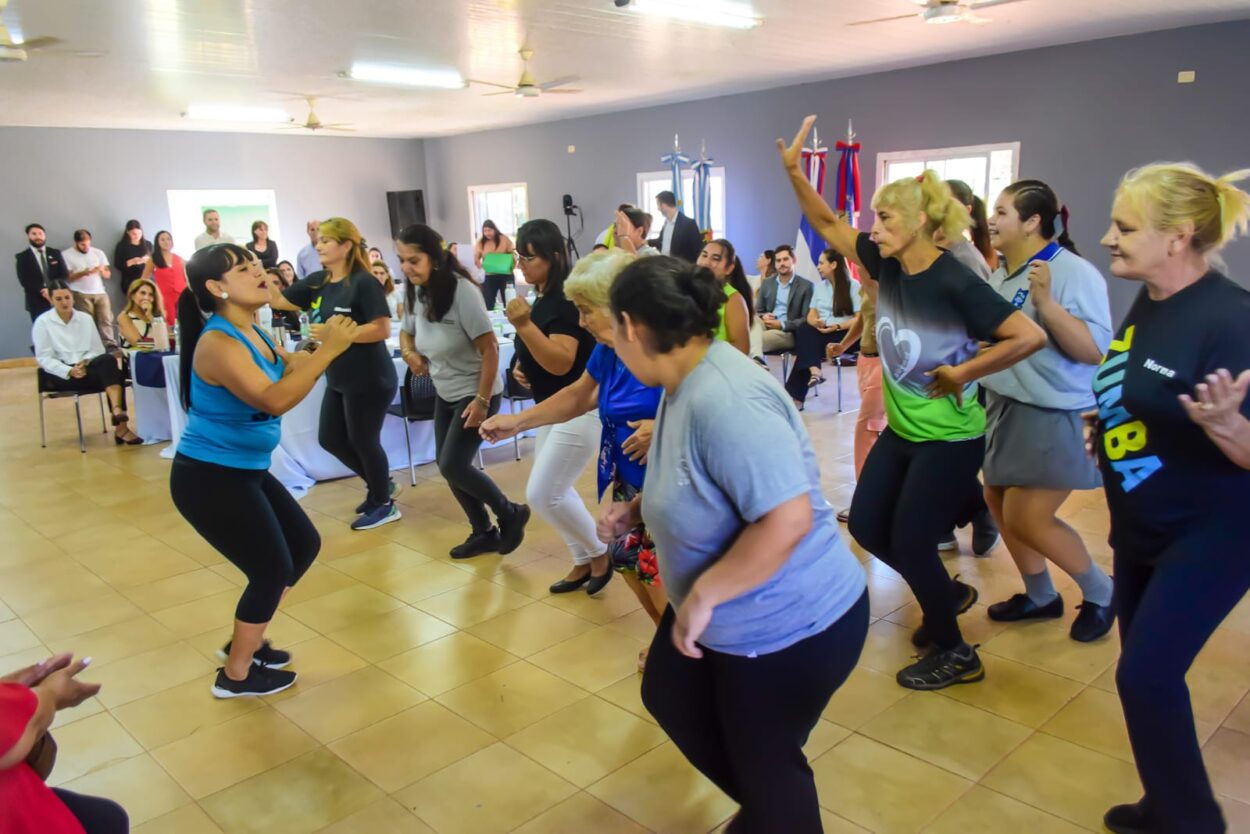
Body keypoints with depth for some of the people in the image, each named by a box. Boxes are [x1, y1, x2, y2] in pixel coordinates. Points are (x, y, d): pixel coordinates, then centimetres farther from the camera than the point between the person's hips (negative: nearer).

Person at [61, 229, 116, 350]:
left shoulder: (98, 253, 11)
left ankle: (110, 345, -6)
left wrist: (102, 270, -12)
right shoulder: (66, 255, 1)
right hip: (80, 294, -3)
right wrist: (83, 273, -18)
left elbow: (108, 275, 11)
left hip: (100, 292, 3)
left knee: (106, 319, -6)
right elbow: (66, 277, -3)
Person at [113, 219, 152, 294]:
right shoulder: (122, 246, 5)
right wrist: (132, 262, -14)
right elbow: (117, 265, 0)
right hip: (131, 282, -2)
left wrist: (149, 260, -7)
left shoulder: (148, 244, 13)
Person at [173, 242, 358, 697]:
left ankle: (246, 642, 33)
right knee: (272, 570, -1)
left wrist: (326, 344, -8)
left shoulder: (251, 332, 6)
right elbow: (275, 400, -35)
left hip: (245, 470, 10)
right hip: (209, 479, -10)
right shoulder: (218, 343, -24)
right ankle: (235, 675, 19)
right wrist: (328, 350, -34)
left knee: (304, 544, 17)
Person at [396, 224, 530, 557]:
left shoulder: (461, 291, -24)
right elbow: (406, 333, 15)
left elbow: (490, 349, -22)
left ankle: (510, 514, 10)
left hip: (476, 392, -8)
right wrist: (409, 353, -8)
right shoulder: (415, 292, -4)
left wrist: (482, 401, -24)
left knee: (452, 465, -13)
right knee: (446, 466, 10)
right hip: (445, 393, 8)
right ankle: (484, 533, 27)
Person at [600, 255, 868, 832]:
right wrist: (642, 508, 10)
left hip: (791, 626, -10)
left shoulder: (722, 398, -32)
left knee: (765, 761, 12)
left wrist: (702, 596, -29)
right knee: (669, 696, 27)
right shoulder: (685, 382, 0)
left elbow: (787, 519, -36)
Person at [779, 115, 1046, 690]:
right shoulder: (888, 266, -3)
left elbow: (1030, 336, -26)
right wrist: (793, 171, -6)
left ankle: (956, 655, 21)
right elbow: (827, 224, 5)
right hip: (901, 430, 8)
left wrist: (962, 372, -19)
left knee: (909, 542, -2)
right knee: (865, 525, 12)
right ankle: (949, 594, 37)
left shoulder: (955, 283, -23)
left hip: (950, 438, -8)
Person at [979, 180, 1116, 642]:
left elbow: (1097, 350, -24)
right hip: (1005, 407, 8)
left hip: (1057, 417, -8)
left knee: (1027, 520, -4)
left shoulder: (1074, 272, -17)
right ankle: (1040, 595, 33)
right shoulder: (1001, 273, 5)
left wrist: (1045, 301, -32)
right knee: (1000, 503, 13)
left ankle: (1101, 592, 22)